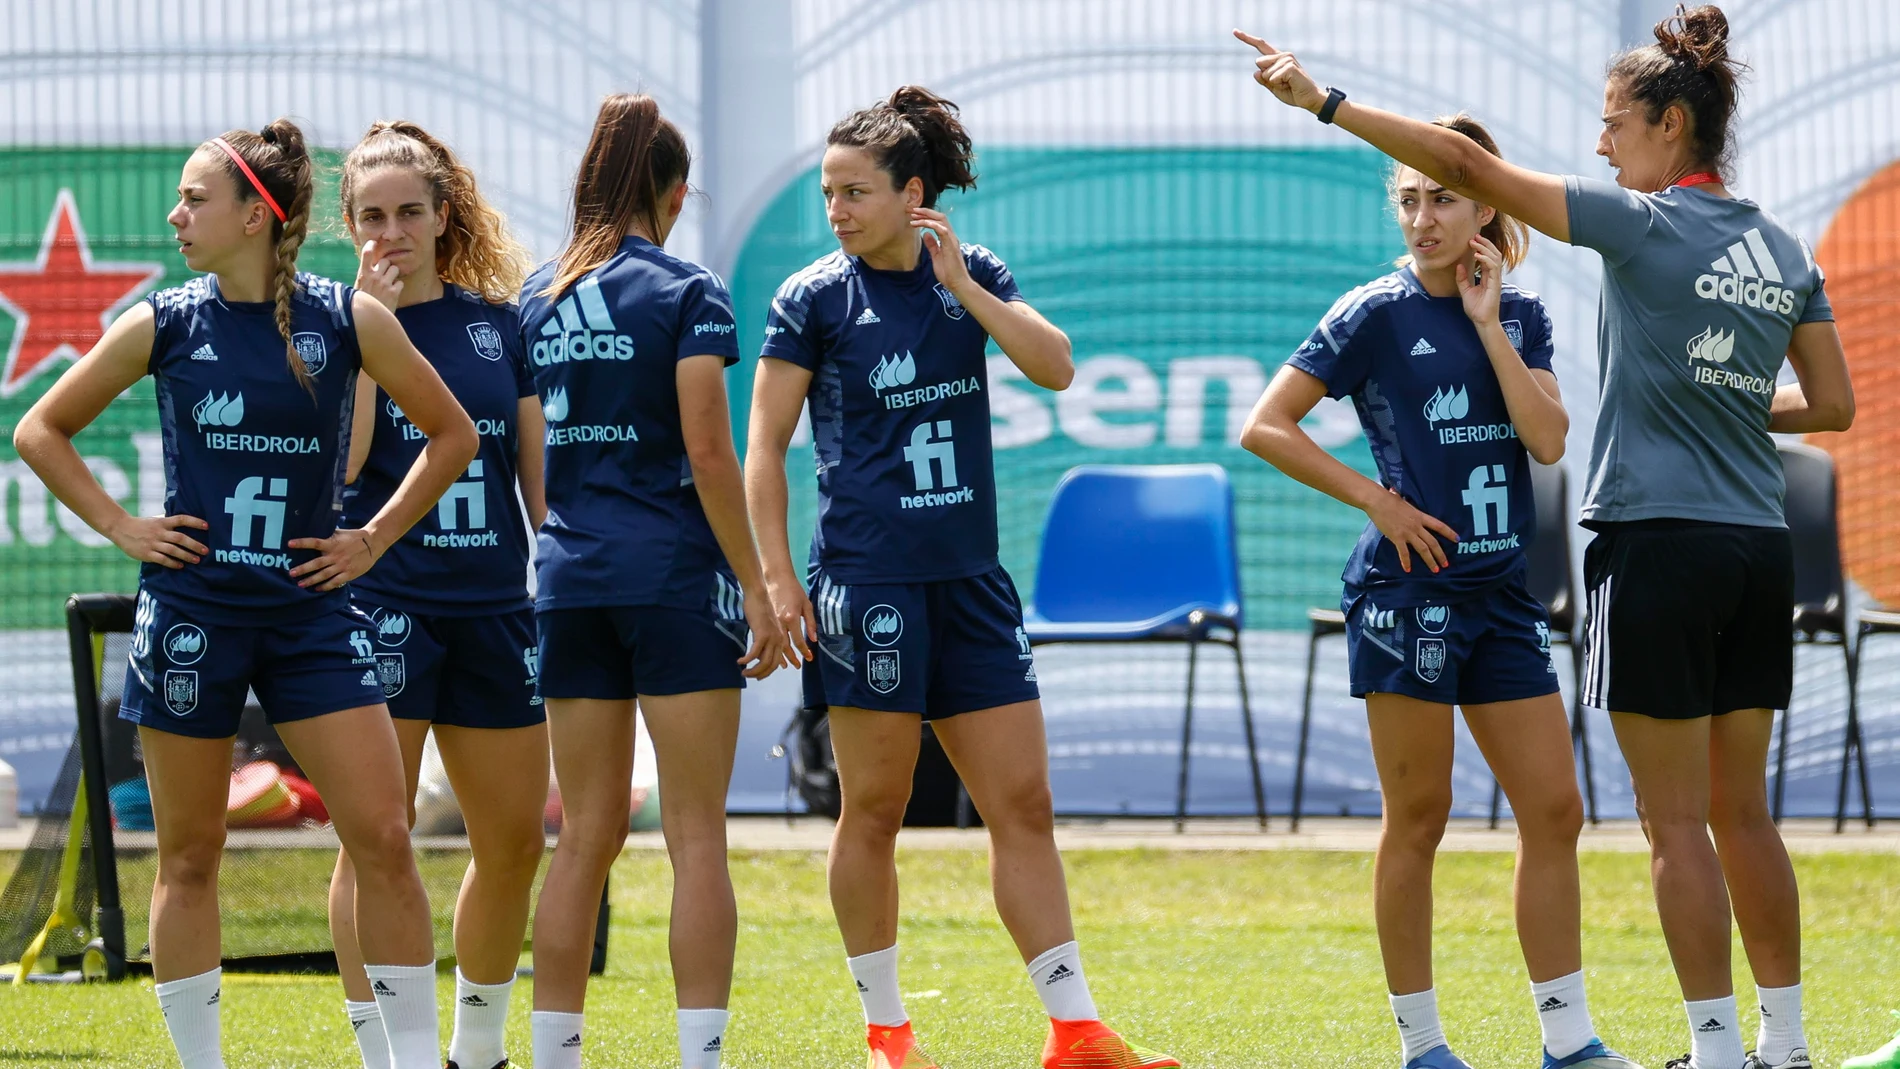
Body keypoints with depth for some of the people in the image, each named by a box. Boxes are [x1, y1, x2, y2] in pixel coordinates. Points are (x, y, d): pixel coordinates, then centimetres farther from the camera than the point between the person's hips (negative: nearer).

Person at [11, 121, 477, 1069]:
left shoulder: (348, 320, -2)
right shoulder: (163, 325, 0)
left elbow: (451, 434, 10)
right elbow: (41, 431, 11)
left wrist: (373, 538, 3)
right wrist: (119, 527, 1)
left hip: (310, 609, 0)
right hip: (189, 612, 0)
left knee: (382, 839, -7)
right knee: (188, 856, 4)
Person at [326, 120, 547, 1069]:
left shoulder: (498, 321, 9)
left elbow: (538, 468, 13)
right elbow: (341, 460, -16)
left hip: (493, 608, 4)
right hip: (379, 603, -4)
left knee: (514, 841, 8)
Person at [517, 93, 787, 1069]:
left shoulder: (536, 298, 9)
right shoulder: (685, 293, -7)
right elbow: (708, 452, -12)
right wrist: (755, 586, -7)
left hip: (568, 578, 5)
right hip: (673, 578, -5)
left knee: (587, 832, 10)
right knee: (697, 835, -3)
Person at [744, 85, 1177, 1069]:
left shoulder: (973, 278, 8)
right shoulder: (813, 299, -2)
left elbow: (1055, 367, -5)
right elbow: (763, 447, -2)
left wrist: (962, 286, -11)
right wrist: (778, 579, -9)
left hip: (971, 580, 4)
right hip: (867, 579, -4)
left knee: (1023, 805, 2)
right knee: (873, 811, 0)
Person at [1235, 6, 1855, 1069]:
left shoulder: (1644, 224, -9)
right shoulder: (1784, 248, 10)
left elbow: (1471, 167, -13)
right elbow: (1833, 403, 14)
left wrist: (1325, 101, -11)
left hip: (1659, 540, -7)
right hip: (1759, 546, 7)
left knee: (1678, 819, -2)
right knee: (1742, 812, 13)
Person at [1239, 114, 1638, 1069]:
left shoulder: (1518, 316, 8)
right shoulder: (1377, 315, -5)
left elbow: (1548, 440, -6)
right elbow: (1265, 427, -9)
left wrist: (1488, 324, -7)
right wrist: (1379, 499, -10)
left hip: (1502, 595, 5)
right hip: (1408, 592, -5)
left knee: (1553, 811, 3)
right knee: (1417, 820, 0)